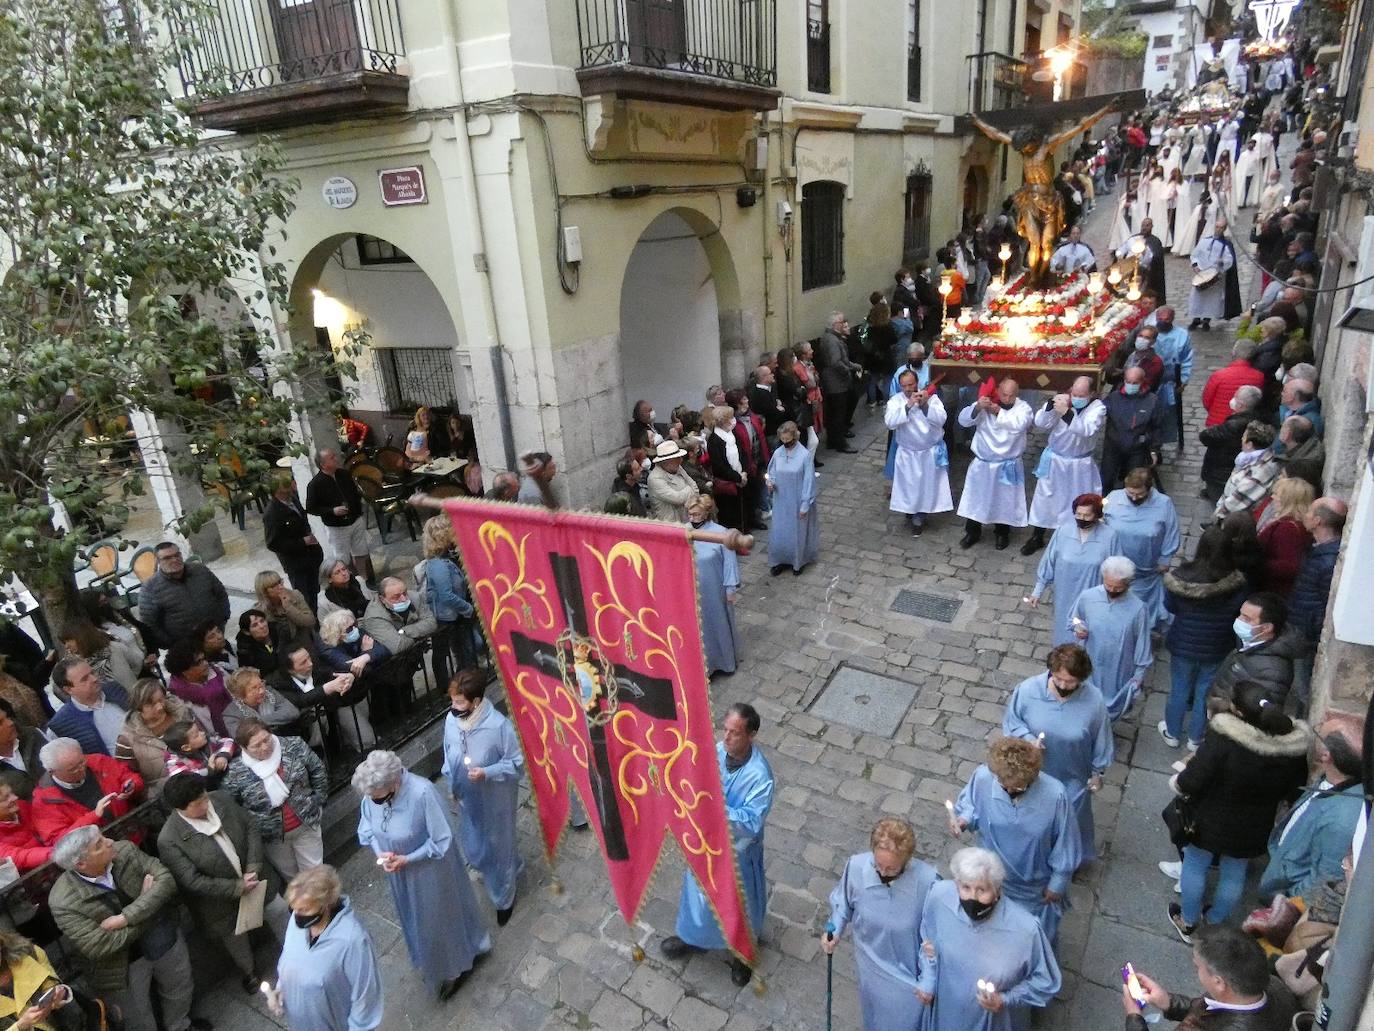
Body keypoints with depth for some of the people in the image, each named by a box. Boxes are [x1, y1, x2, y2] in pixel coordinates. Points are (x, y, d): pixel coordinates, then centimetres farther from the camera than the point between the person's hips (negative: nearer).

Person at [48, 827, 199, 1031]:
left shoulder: (125, 850, -18)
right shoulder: (63, 902, -28)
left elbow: (166, 880, -21)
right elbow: (101, 947, -28)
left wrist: (126, 918, -31)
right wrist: (146, 905, -23)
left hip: (164, 937, 4)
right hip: (123, 964, -4)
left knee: (180, 988, 27)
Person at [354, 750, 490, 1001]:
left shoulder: (422, 793, -37)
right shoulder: (372, 794, -19)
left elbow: (442, 841, -25)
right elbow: (366, 829, 1)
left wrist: (407, 859, -26)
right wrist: (379, 851, -16)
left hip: (428, 871, -5)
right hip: (398, 872, 5)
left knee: (441, 917, 18)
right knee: (416, 919, 28)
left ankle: (453, 969, 46)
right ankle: (430, 965, 56)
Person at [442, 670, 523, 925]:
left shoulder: (498, 725, -31)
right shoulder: (451, 719, -16)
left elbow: (516, 763, -19)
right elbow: (448, 756, 3)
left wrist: (487, 773, -31)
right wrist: (452, 786, 10)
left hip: (494, 800, -5)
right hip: (467, 798, 5)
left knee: (498, 847, 15)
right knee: (473, 847, 25)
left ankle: (505, 899, 41)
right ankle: (509, 870, 56)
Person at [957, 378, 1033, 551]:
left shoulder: (1023, 407, -8)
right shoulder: (984, 404, -5)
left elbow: (1019, 424, -27)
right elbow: (963, 420, -14)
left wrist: (998, 411, -27)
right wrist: (977, 408, -32)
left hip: (1008, 465, -1)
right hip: (982, 463, 1)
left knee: (1005, 501, 13)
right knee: (976, 498, 12)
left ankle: (1002, 533, 35)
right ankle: (972, 532, 30)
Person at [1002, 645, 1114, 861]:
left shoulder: (1094, 700, -27)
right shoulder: (1028, 689, -27)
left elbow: (1101, 739, -9)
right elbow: (1010, 720, -10)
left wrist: (1098, 772, 2)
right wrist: (1028, 739, -28)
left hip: (1073, 776, -1)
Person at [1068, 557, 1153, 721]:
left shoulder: (1137, 608, -21)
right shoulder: (1087, 597, -16)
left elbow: (1142, 643, -9)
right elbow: (1072, 619, 4)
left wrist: (1140, 673, -2)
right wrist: (1077, 628, -19)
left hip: (1119, 669, -1)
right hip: (1089, 665, 1)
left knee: (1113, 706, 22)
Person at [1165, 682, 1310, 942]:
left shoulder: (1223, 738, -32)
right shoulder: (1296, 743, -16)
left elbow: (1191, 782, -26)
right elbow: (1292, 791, -1)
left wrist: (1177, 782, -5)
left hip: (1211, 822, -4)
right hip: (1253, 829, 4)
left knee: (1195, 867, 21)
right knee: (1234, 874, 26)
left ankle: (1188, 922, 40)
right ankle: (1215, 922, 47)